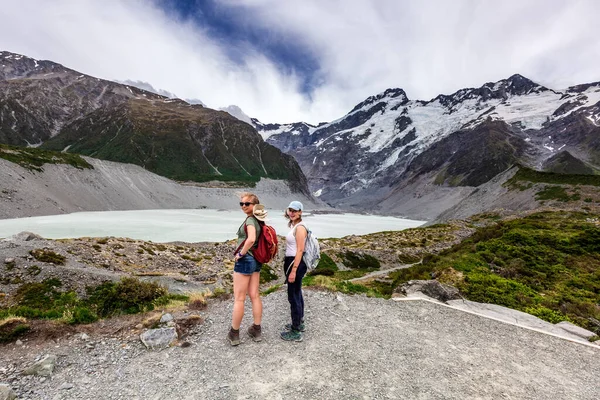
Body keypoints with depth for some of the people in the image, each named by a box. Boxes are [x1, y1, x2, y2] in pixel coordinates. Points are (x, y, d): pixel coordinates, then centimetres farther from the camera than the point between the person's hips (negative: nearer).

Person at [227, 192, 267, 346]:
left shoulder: (250, 220, -18)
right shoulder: (258, 220, 8)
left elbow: (251, 239, -35)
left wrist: (241, 253, -21)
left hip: (245, 261, -8)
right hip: (256, 261, 9)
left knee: (239, 299, 4)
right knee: (255, 296, 14)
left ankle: (234, 334, 18)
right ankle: (256, 330, 24)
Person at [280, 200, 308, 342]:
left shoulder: (300, 227, -17)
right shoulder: (294, 226, 12)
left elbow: (300, 250, -21)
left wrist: (293, 271, -22)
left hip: (296, 264, -10)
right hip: (292, 262, 10)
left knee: (293, 296, -1)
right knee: (297, 294, 19)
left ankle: (296, 332, 11)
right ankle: (299, 323, 35)